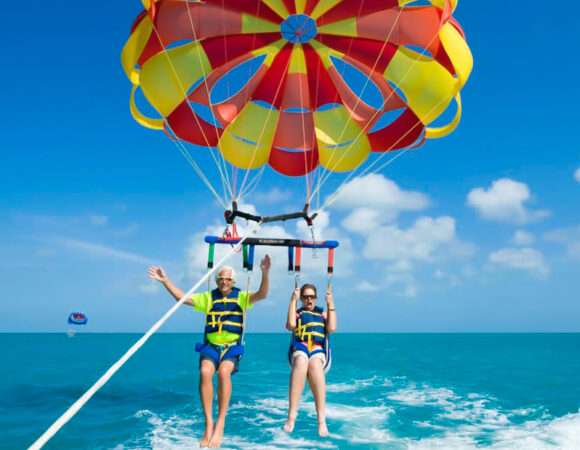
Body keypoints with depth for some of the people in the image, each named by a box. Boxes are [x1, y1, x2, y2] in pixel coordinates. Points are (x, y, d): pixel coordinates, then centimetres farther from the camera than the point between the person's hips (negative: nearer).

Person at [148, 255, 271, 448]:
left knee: (223, 371, -33)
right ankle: (208, 423, -21)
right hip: (210, 345, 2)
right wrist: (165, 281, 0)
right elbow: (182, 297, 9)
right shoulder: (208, 297, 12)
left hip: (232, 347, -1)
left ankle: (220, 424, -23)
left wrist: (265, 273, -25)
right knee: (205, 372, -30)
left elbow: (262, 294, -9)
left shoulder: (241, 297, 7)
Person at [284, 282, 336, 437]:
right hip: (299, 348, 0)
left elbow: (332, 328, 6)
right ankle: (291, 417, -45)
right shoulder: (297, 313, 22)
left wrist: (331, 305, 5)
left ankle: (321, 420, -45)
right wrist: (293, 300, 1)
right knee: (301, 362, -39)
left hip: (319, 350, 0)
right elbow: (290, 325, -1)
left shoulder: (323, 313, 25)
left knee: (314, 364, -39)